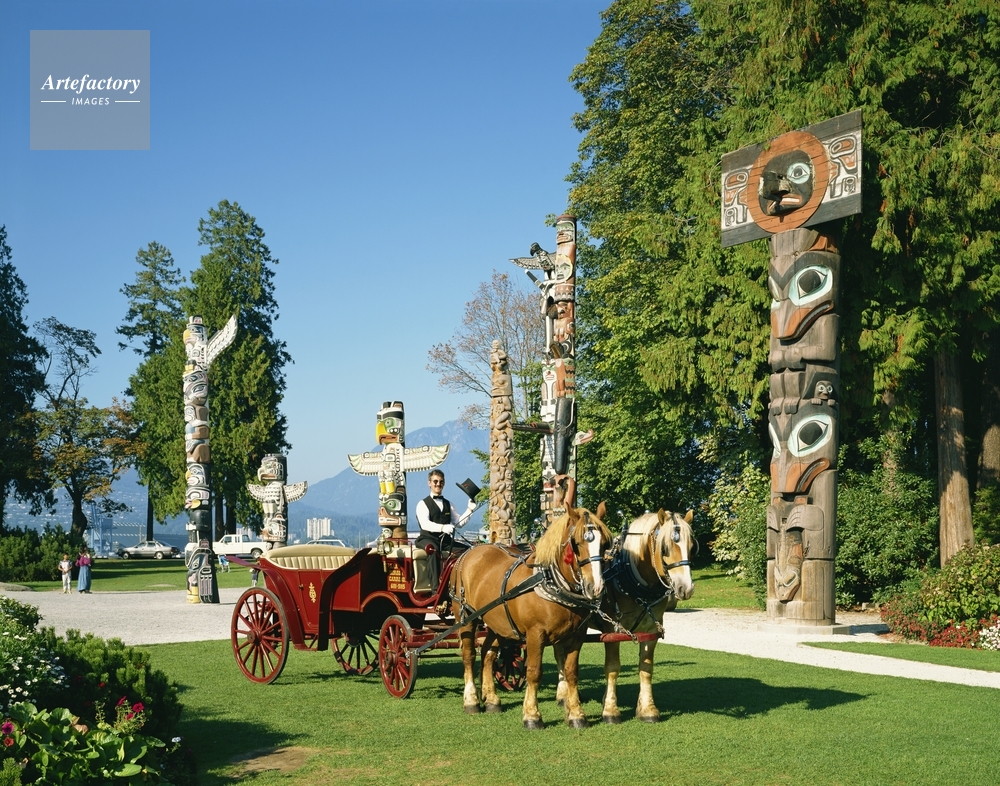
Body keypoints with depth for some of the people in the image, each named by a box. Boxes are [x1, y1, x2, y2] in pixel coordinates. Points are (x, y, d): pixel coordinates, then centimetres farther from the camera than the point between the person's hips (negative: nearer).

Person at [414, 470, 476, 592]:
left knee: (467, 550, -18)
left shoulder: (448, 504, 22)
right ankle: (435, 588, -46)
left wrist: (469, 510, -1)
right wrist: (442, 527, -31)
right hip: (428, 539, -6)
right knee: (433, 550, -39)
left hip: (446, 540, 6)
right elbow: (424, 524, -15)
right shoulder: (423, 504, 3)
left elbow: (459, 522, 13)